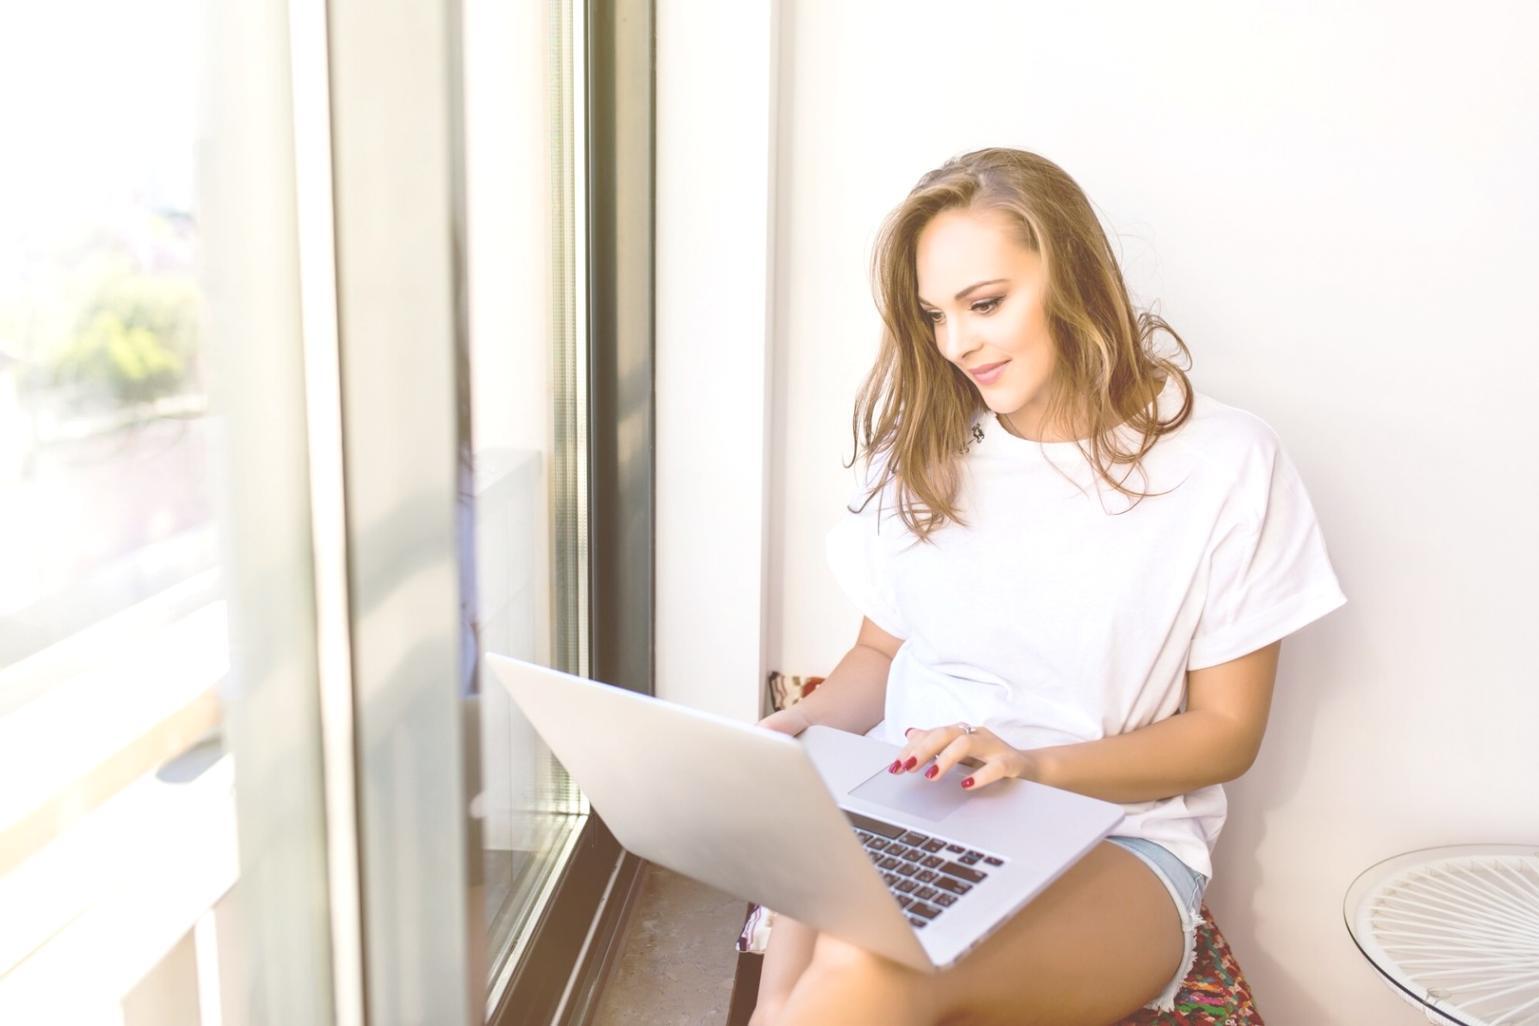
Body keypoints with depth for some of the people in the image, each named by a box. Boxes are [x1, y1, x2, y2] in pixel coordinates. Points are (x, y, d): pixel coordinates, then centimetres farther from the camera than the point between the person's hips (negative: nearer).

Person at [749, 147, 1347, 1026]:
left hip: (1113, 839, -2)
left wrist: (1035, 764, -14)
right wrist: (800, 726, -6)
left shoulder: (1227, 462, -3)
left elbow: (1227, 730, 1)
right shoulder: (922, 452, 8)